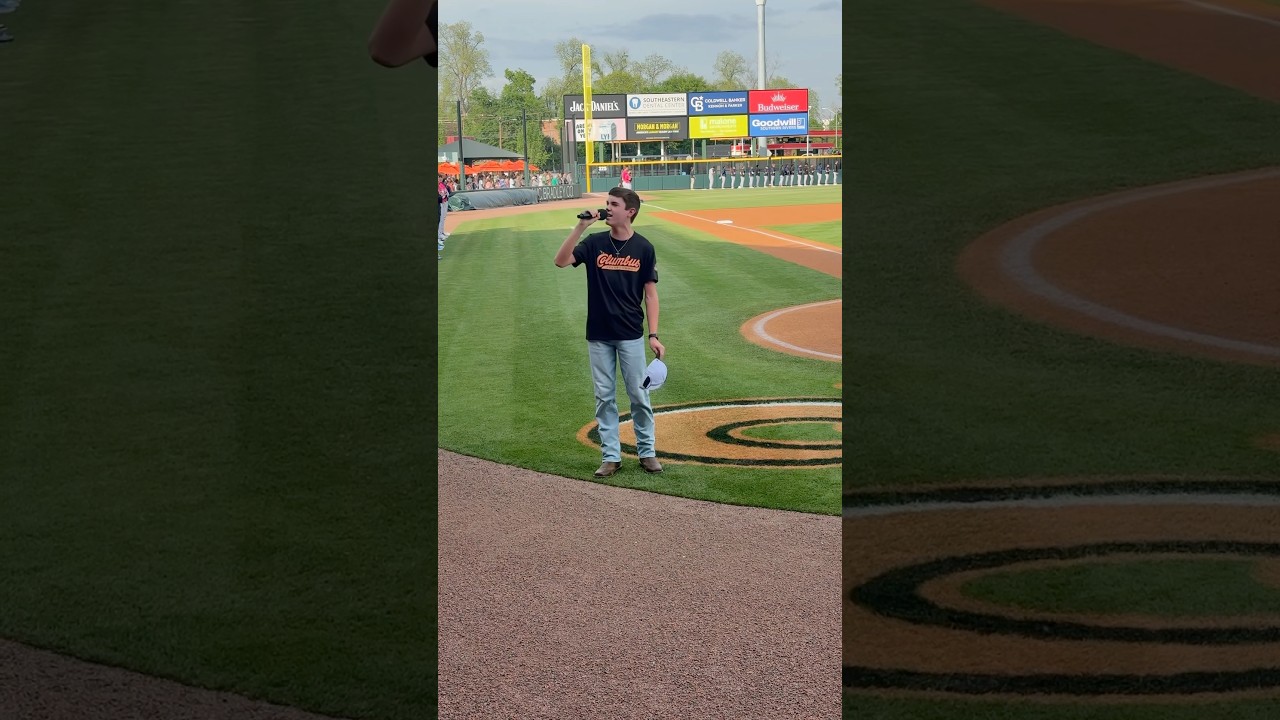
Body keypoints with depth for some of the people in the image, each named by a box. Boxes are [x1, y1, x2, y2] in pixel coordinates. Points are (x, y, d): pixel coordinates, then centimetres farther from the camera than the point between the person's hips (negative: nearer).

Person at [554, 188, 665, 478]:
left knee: (639, 394, 3)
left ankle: (647, 452, 15)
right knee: (604, 396, 6)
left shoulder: (643, 247, -2)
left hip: (630, 335, -2)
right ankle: (611, 456, 12)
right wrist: (580, 227, -20)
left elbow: (650, 293, 0)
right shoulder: (594, 243, 1)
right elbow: (561, 261, -13)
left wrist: (653, 335, -6)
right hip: (598, 335, 2)